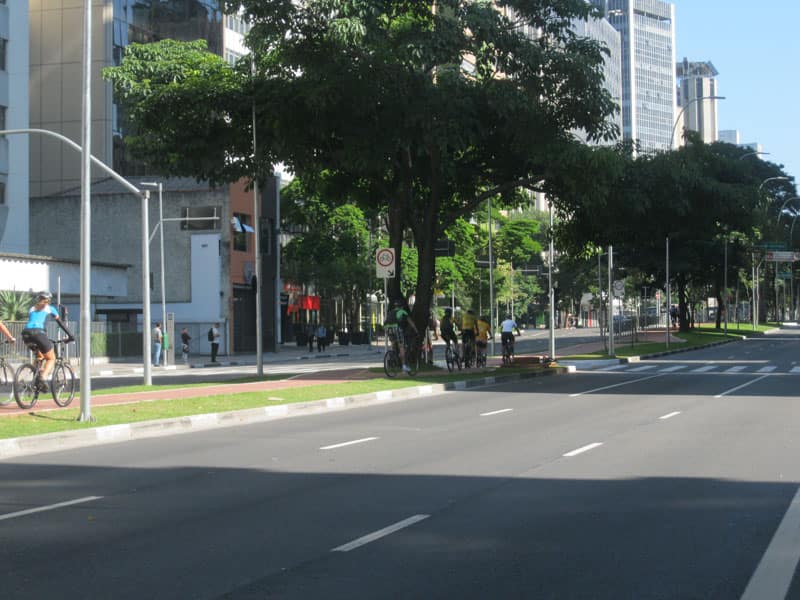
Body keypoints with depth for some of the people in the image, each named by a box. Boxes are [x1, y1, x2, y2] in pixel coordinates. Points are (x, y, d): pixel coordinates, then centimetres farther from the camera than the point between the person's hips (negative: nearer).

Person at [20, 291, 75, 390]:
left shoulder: (32, 309, 31)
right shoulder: (49, 309, 21)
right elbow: (61, 323, 22)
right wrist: (71, 336, 27)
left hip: (26, 334, 4)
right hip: (38, 332, -4)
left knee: (40, 355, 29)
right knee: (51, 359, 9)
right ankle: (43, 378, -19)